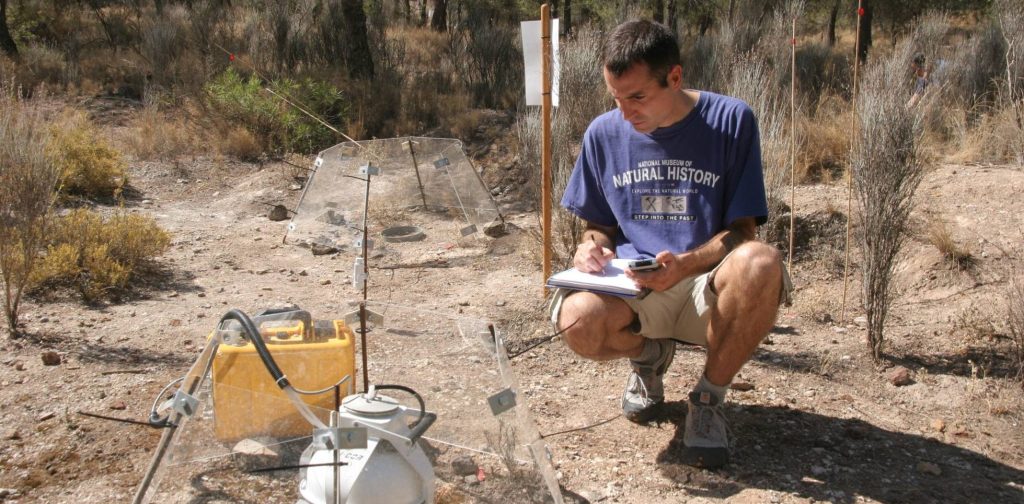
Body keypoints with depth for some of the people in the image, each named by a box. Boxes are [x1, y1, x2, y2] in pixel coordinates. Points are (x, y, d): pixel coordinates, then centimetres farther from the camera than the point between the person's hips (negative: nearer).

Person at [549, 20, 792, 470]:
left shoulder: (731, 120, -7)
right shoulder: (604, 133, 3)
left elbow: (741, 230, -8)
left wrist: (687, 263, -27)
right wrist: (592, 246, -11)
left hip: (708, 286, -2)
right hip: (632, 287, 2)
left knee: (760, 263, -38)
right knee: (578, 321, -33)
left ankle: (708, 399, -9)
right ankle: (650, 354, 8)